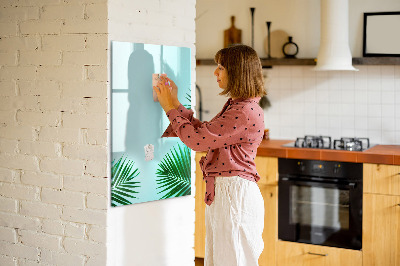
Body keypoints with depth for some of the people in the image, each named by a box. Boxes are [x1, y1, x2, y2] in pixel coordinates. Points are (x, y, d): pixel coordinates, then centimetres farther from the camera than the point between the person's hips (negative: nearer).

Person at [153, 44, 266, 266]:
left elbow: (197, 139, -19)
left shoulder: (246, 112, -20)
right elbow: (203, 132, 17)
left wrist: (170, 108, -7)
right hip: (221, 192, 10)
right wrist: (176, 104, 15)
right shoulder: (235, 106, 13)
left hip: (235, 194, -10)